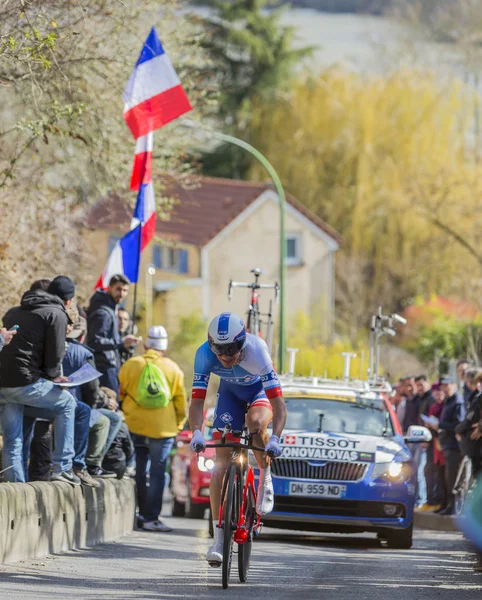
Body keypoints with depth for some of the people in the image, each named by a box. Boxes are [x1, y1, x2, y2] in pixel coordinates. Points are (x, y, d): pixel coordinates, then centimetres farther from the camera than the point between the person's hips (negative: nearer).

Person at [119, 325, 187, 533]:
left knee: (138, 470, 13)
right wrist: (178, 425, 15)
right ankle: (151, 517, -4)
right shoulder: (172, 368, -2)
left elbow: (121, 394, 9)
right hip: (163, 428, -2)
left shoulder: (130, 365, -1)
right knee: (157, 473, 1)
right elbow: (181, 401, 3)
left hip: (134, 426, 2)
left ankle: (140, 514, 17)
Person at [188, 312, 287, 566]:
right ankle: (218, 539, -7)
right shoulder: (205, 354, -31)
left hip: (260, 390, -2)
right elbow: (197, 400, -31)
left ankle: (265, 478, -8)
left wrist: (275, 438, -56)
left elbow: (279, 404, -42)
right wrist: (196, 432, -50)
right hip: (230, 391, 2)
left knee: (256, 423, -37)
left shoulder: (256, 350, -38)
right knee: (222, 462, -10)